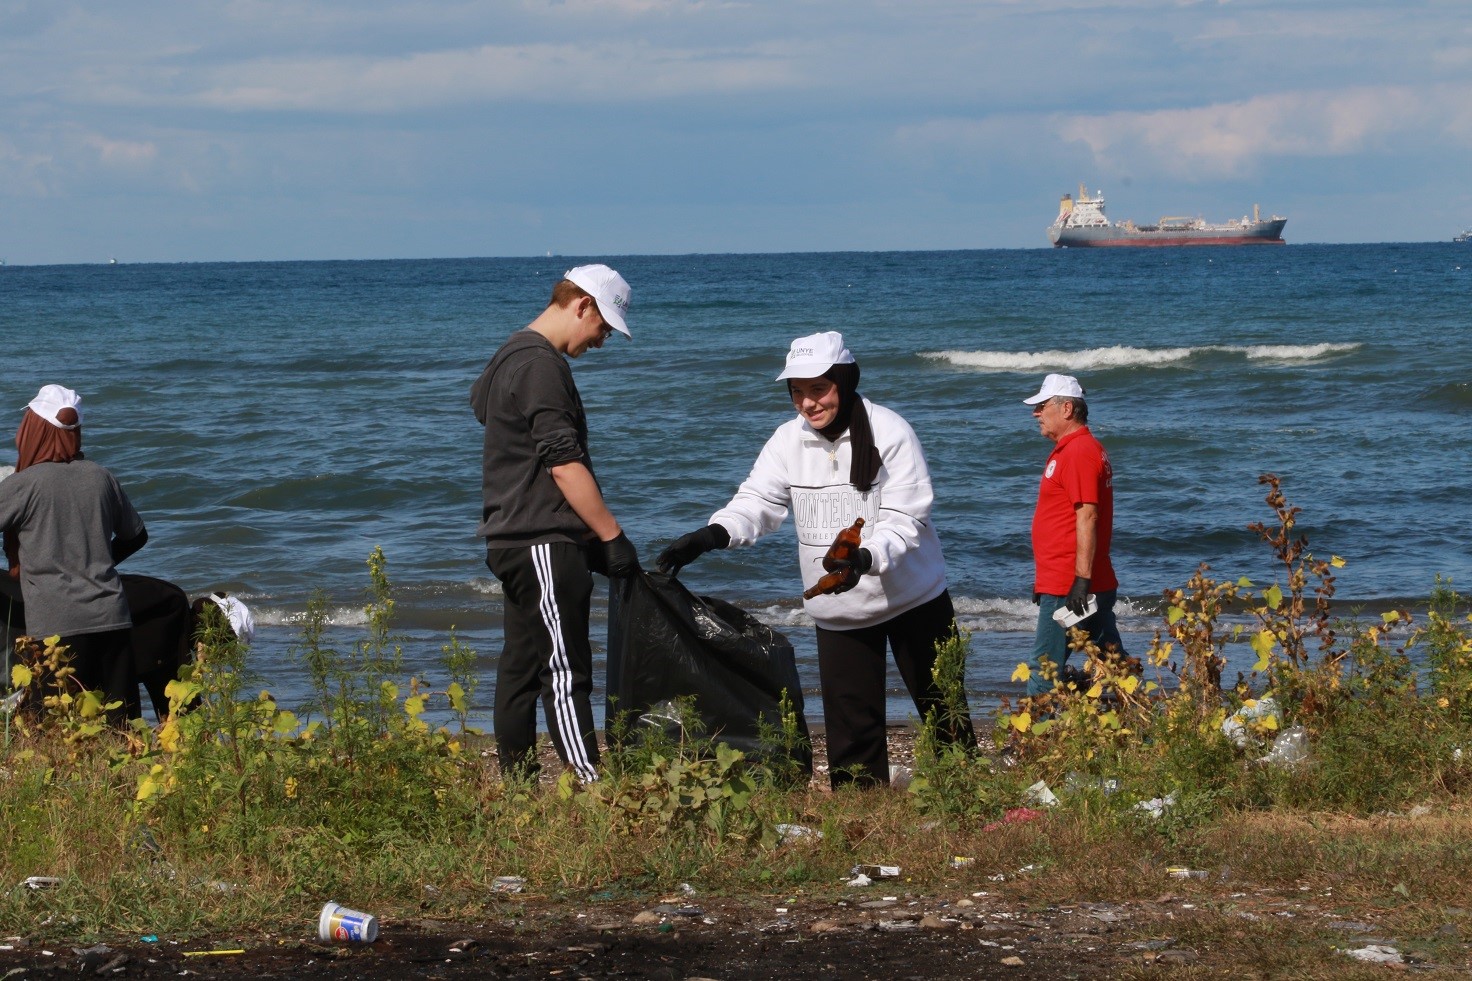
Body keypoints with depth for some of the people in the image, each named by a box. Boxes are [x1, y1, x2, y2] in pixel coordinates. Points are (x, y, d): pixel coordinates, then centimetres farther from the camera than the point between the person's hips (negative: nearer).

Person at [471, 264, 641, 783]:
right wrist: (612, 536, -17)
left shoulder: (509, 356, 18)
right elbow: (564, 463, -20)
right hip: (543, 544, -11)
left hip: (509, 540, 11)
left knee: (520, 671, 10)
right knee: (566, 674, -14)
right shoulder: (542, 365, -15)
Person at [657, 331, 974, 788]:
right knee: (851, 719, 4)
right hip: (838, 611, 3)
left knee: (941, 707, 9)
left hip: (912, 598, -3)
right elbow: (757, 501, -8)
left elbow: (903, 521, -21)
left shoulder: (889, 432, -16)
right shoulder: (789, 440, -3)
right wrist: (712, 534, -29)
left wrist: (865, 558, -40)